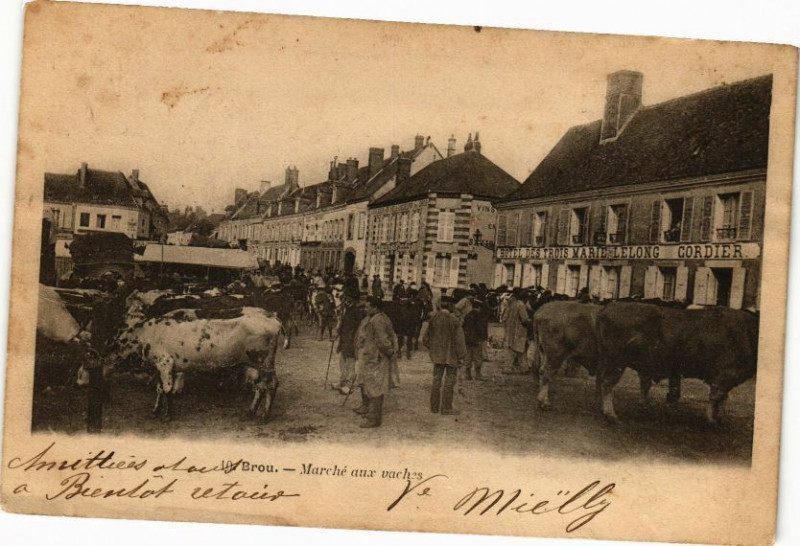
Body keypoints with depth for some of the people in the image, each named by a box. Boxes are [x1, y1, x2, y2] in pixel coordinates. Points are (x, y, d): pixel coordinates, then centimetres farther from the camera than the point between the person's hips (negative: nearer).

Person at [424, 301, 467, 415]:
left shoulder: (433, 319, -6)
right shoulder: (454, 321, -17)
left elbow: (427, 337, 3)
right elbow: (459, 341, -14)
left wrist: (431, 348, 21)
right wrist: (461, 356, -4)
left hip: (437, 354, 4)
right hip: (451, 355, -4)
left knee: (436, 380, 13)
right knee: (449, 381, 5)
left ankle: (434, 406, 20)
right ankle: (446, 408, 9)